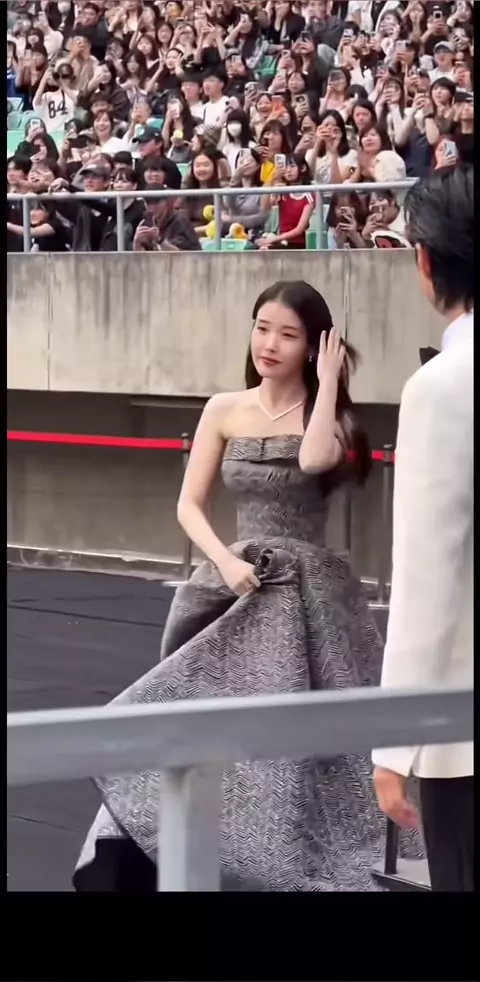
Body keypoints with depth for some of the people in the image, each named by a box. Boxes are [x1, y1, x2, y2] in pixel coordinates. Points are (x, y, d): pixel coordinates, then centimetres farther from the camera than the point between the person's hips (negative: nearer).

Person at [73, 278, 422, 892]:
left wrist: (327, 381, -15)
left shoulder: (328, 415, -2)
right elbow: (189, 506, 4)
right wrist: (226, 562, -12)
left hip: (307, 591, -2)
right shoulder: (224, 411, 5)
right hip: (236, 583, 2)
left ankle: (300, 867, 6)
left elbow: (315, 460, -26)